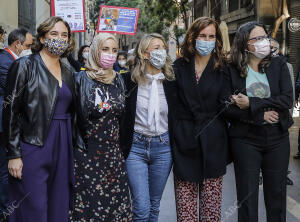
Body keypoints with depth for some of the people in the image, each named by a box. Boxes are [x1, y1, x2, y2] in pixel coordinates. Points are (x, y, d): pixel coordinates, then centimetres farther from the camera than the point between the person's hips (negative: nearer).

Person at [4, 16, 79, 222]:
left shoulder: (67, 73, 13)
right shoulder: (25, 66, -5)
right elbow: (11, 111, -9)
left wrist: (74, 147, 13)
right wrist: (13, 154, -13)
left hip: (63, 148, 6)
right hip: (33, 146, -6)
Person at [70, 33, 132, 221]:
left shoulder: (119, 81, 11)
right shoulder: (81, 79, -4)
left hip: (114, 154, 4)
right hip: (87, 154, -4)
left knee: (116, 204, 3)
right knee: (87, 205, -1)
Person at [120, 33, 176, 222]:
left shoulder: (171, 82, 3)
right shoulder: (129, 79, -4)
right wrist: (122, 146, -3)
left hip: (163, 148, 3)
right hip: (136, 146, -2)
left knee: (154, 205, 13)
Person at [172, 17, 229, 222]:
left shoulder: (223, 68, 3)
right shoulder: (179, 67, 5)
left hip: (213, 142, 0)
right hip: (184, 141, 1)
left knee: (212, 198, 6)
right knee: (185, 198, 4)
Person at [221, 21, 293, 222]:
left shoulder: (279, 65, 2)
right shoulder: (232, 71, -2)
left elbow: (288, 99, -10)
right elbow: (227, 108, -9)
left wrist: (250, 104, -15)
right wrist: (261, 115, -16)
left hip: (277, 138, 2)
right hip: (245, 140, -1)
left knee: (277, 195, 11)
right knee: (247, 198, 6)